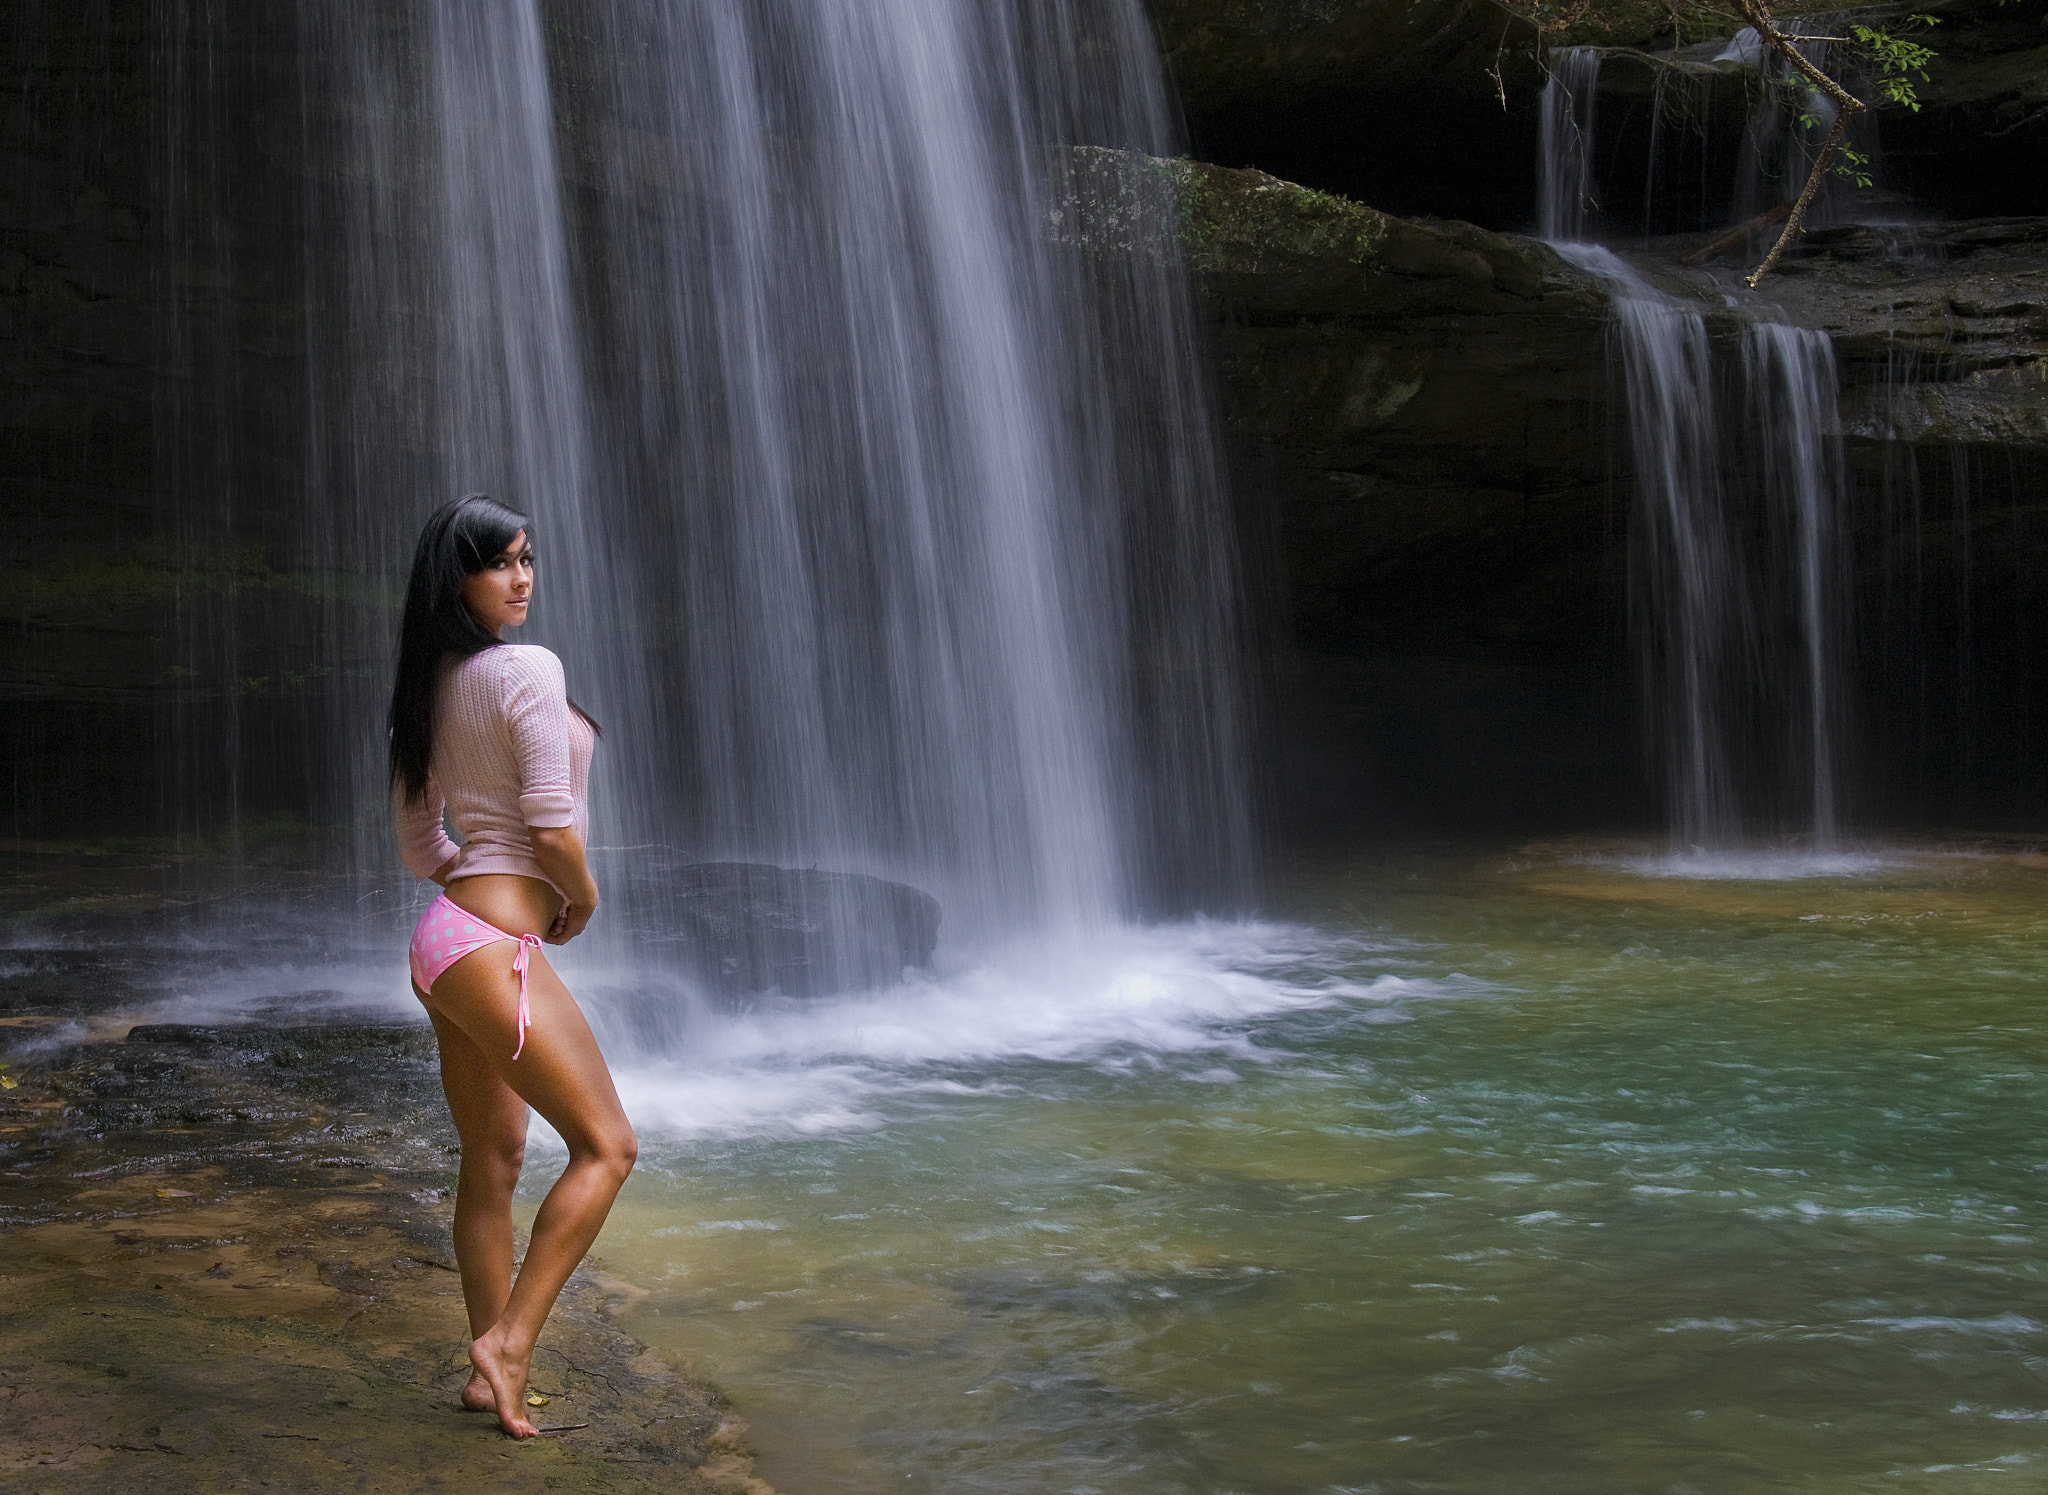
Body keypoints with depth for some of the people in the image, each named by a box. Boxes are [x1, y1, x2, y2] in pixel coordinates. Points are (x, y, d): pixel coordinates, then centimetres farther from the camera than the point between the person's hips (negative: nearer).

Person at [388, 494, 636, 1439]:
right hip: (494, 948, -9)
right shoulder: (527, 670, -13)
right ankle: (508, 1341, -4)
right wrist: (581, 901, 2)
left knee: (492, 1163, 15)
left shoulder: (428, 689, 13)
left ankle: (489, 1375, 21)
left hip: (447, 935, 9)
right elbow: (555, 829, -17)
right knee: (605, 1147, -2)